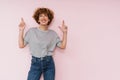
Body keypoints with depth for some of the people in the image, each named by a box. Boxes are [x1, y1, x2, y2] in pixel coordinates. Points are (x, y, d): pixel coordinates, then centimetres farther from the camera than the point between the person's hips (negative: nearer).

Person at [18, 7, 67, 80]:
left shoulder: (53, 33, 6)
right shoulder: (31, 31, 3)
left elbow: (62, 46, 2)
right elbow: (21, 45, 1)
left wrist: (65, 33, -4)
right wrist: (21, 30, -4)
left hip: (49, 63, 1)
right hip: (35, 63, -1)